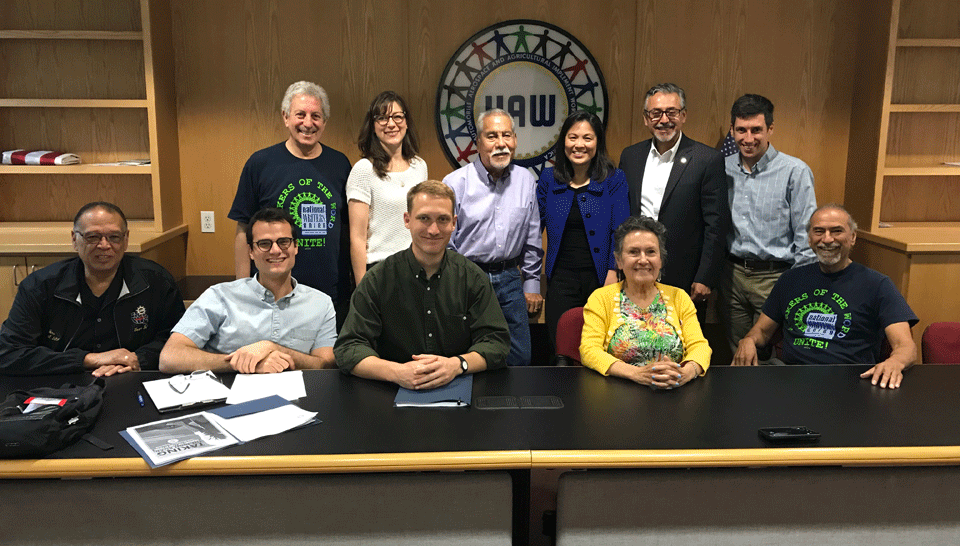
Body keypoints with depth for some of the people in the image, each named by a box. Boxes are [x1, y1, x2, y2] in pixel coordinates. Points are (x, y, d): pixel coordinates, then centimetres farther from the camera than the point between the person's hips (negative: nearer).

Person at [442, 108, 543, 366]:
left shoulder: (526, 181, 7)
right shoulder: (455, 183, -6)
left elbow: (532, 240, 13)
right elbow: (444, 244, -2)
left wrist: (532, 283, 12)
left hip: (509, 280, 4)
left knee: (520, 361, 6)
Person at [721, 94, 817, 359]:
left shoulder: (795, 171, -7)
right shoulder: (724, 168, 5)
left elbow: (806, 236, -6)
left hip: (774, 277, -4)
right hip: (732, 275, 4)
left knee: (768, 355, 3)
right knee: (737, 355, 12)